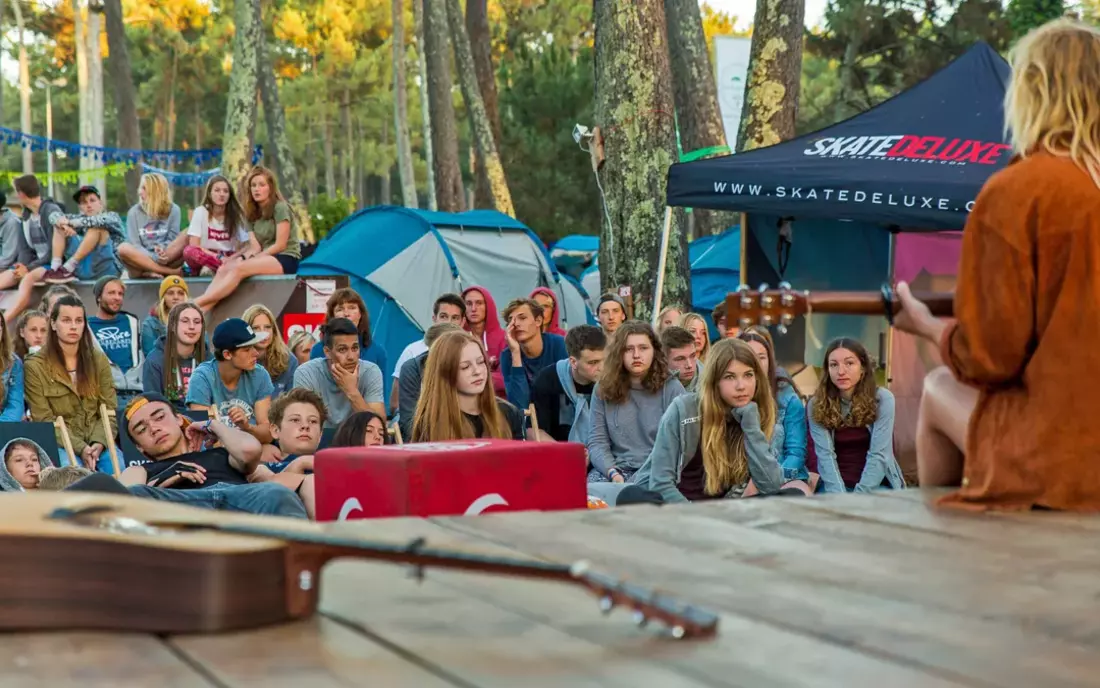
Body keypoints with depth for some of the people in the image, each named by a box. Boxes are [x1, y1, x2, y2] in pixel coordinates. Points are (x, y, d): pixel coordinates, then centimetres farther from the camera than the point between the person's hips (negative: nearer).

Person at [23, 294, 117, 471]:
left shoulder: (98, 359, 9)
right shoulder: (35, 365, -2)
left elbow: (109, 410, 4)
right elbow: (44, 420, -6)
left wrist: (98, 443, -16)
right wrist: (79, 448, -19)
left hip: (97, 442, 3)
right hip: (61, 444, -3)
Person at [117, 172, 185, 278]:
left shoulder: (173, 210, 7)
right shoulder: (134, 212, 7)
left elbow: (174, 242, 2)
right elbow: (134, 244, -2)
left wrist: (163, 250, -22)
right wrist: (155, 258, -20)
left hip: (167, 259, 0)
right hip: (142, 260, 0)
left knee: (185, 238, -23)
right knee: (124, 248, -31)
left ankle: (150, 272, -34)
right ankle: (170, 272, -33)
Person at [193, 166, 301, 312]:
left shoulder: (280, 208, -5)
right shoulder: (252, 213, 15)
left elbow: (280, 245, -10)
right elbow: (255, 247, 4)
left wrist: (253, 260, -12)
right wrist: (248, 257, -18)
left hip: (287, 259, -6)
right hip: (265, 258, 6)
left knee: (239, 269, -32)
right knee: (224, 269, -22)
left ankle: (198, 302, -39)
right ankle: (200, 311, -40)